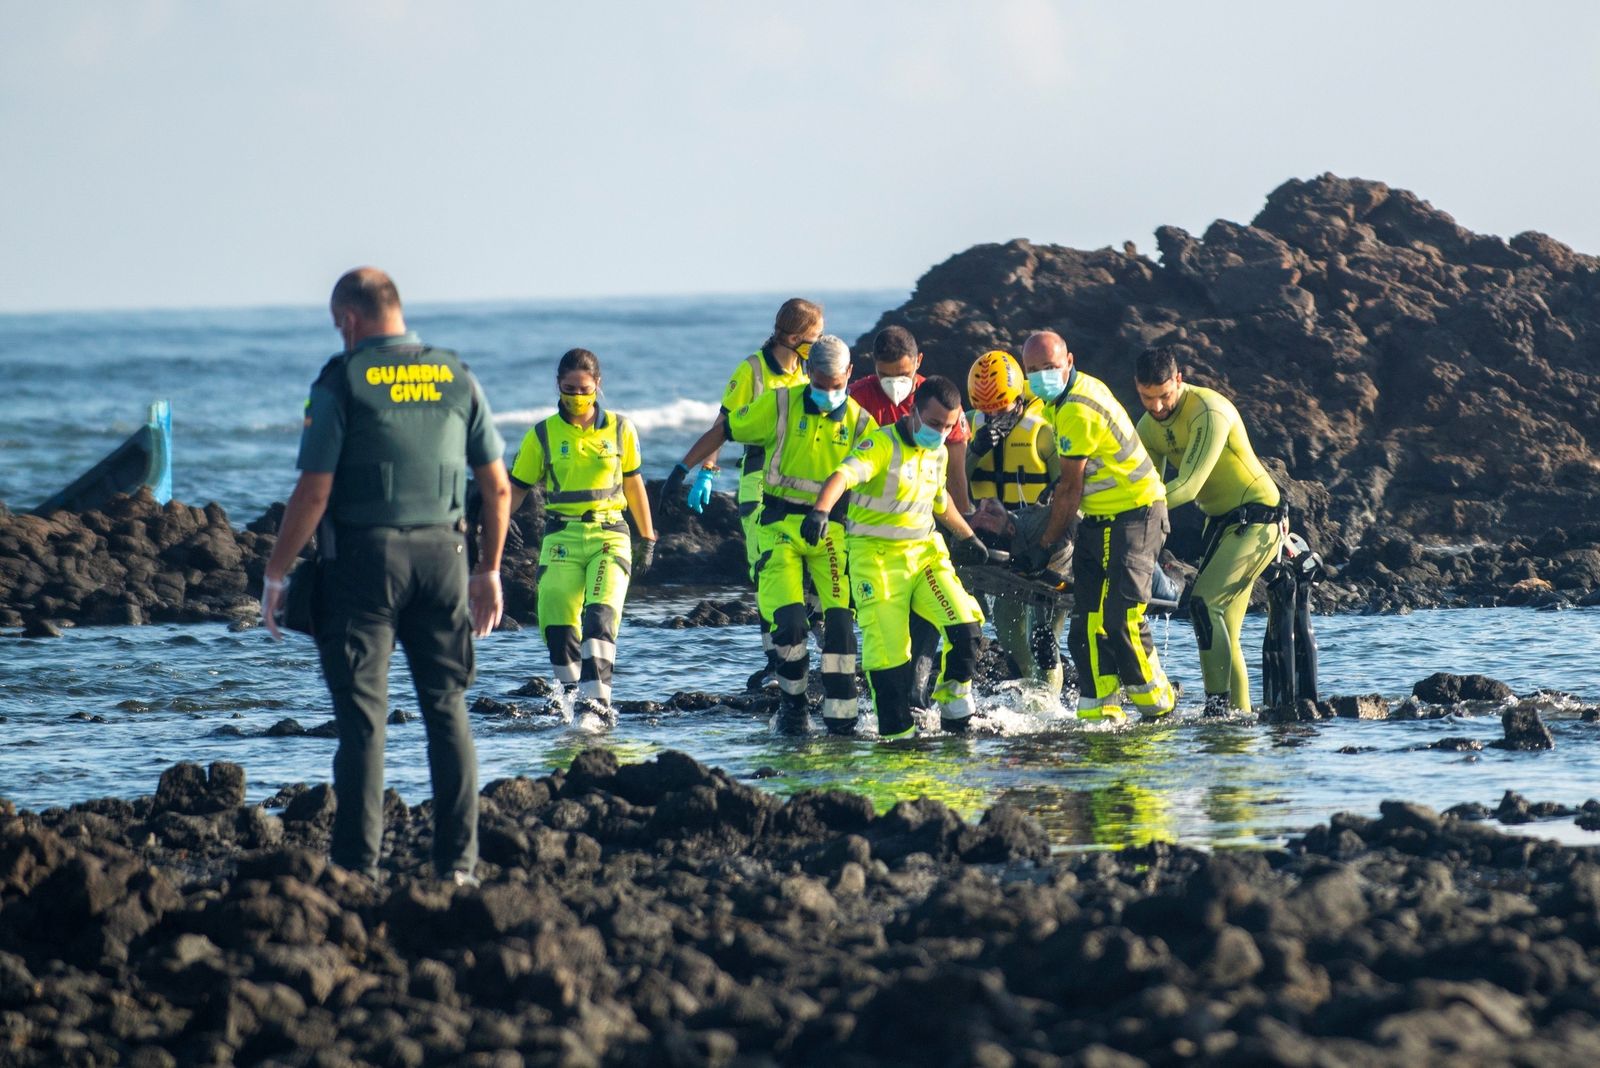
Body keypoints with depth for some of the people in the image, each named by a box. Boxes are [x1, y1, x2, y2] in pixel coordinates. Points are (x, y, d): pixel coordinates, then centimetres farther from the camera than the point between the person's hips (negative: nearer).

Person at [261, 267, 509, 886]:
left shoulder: (343, 381, -6)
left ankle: (358, 865, -2)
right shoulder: (456, 378, 8)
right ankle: (457, 863, 8)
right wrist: (489, 571, 19)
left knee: (363, 716, -1)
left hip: (364, 556, -4)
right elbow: (497, 487, 9)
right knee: (447, 708, 10)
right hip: (441, 554, 4)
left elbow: (314, 491, -10)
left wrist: (276, 573, -2)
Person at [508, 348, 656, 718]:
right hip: (562, 538, 1)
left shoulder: (619, 430, 9)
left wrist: (647, 539, 24)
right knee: (557, 626, -12)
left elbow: (633, 484, 20)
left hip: (609, 536, -1)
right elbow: (515, 491, 10)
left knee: (600, 615, -22)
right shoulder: (542, 435, 6)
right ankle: (571, 696, 3)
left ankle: (596, 698, -30)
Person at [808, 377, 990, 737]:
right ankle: (896, 732, 3)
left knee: (965, 627, -12)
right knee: (888, 653, -10)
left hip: (925, 552, 6)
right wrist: (821, 511, -51)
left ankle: (955, 711, 6)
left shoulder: (938, 453, 9)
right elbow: (844, 475, -33)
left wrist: (967, 536, 41)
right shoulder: (881, 444, -14)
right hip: (876, 556, -6)